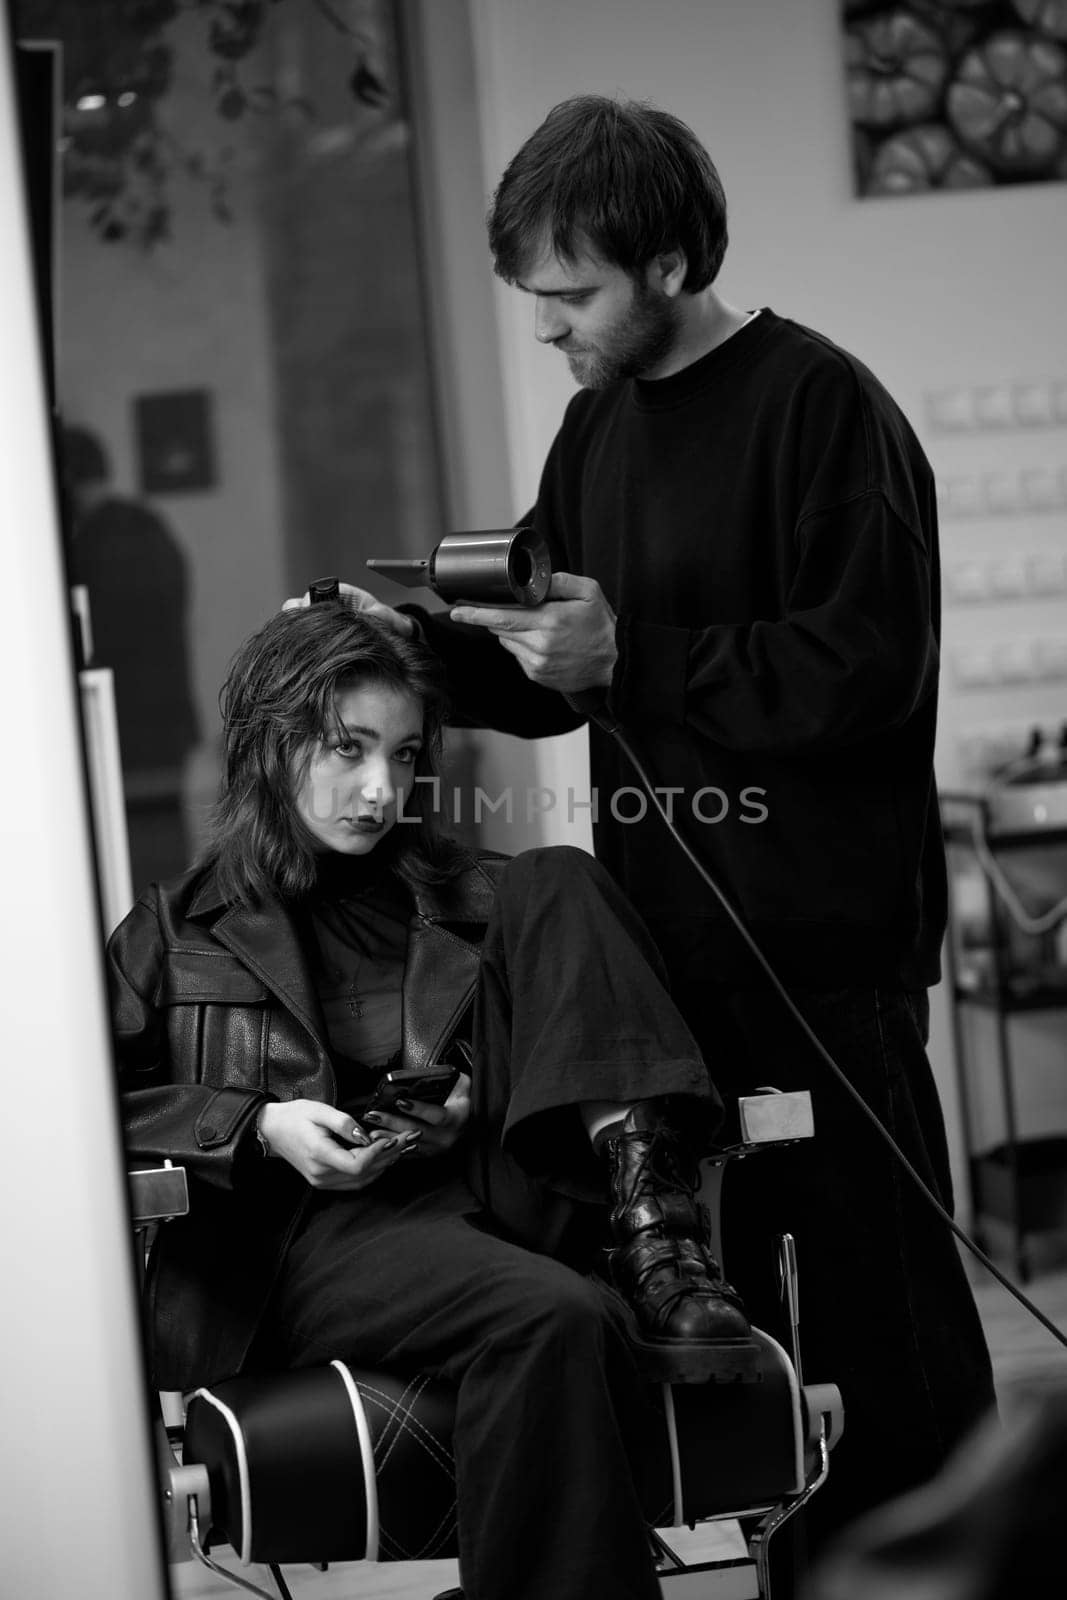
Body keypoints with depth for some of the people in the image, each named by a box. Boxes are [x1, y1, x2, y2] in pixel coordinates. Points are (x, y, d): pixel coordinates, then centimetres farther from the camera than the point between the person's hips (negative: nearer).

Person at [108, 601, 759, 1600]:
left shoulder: (470, 901, 24)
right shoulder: (176, 934, 15)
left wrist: (471, 1108, -3)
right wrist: (259, 1127, -9)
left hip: (487, 1192, 4)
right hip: (306, 1238, -4)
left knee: (558, 883, -10)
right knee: (559, 1318, -36)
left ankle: (658, 1254, -26)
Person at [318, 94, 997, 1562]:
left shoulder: (821, 408, -10)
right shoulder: (598, 426, 14)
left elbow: (867, 671, -19)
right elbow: (551, 687, 19)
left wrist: (633, 656, -18)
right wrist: (441, 642, 0)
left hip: (822, 944, -8)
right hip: (662, 940, 8)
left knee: (879, 1308, 0)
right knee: (705, 1306, 12)